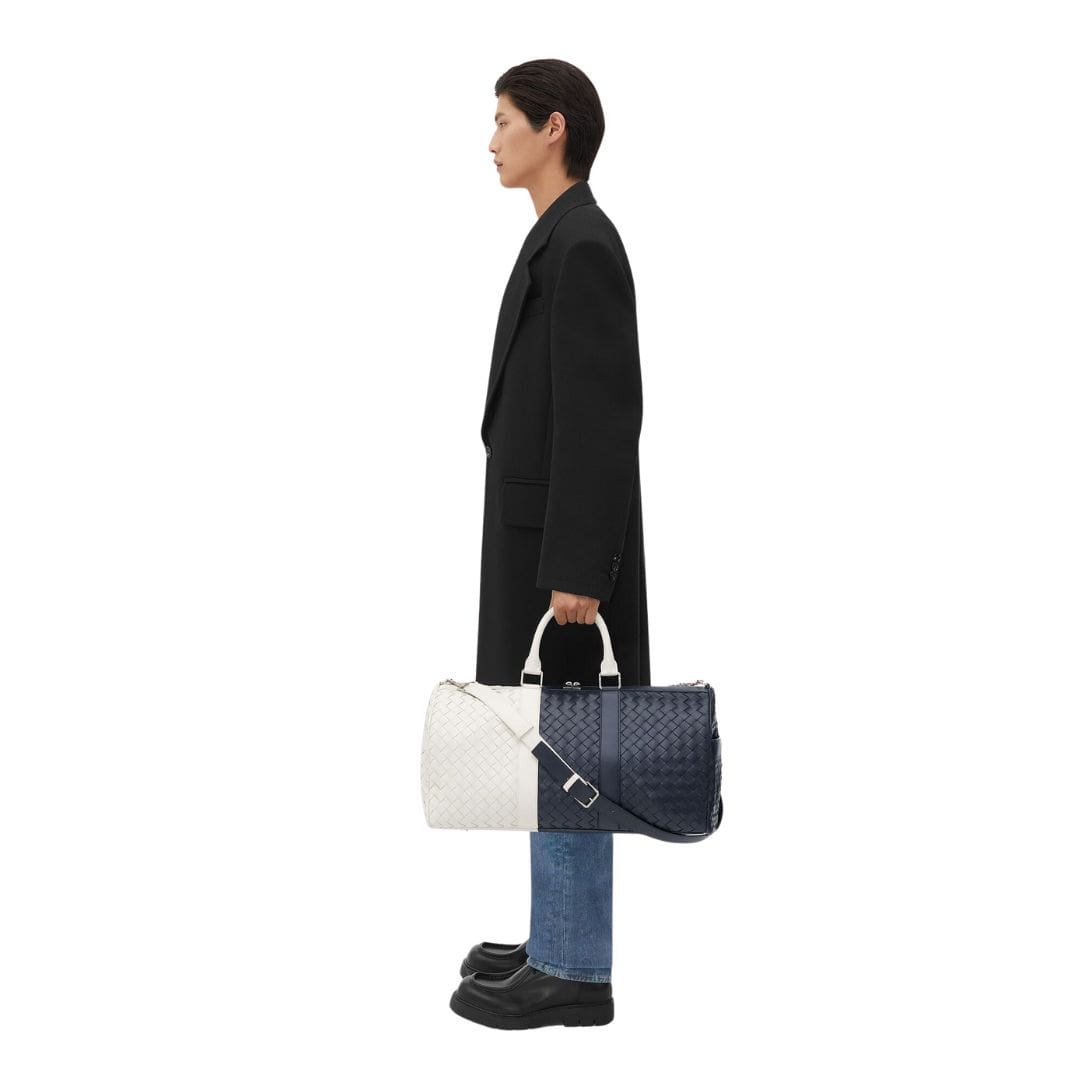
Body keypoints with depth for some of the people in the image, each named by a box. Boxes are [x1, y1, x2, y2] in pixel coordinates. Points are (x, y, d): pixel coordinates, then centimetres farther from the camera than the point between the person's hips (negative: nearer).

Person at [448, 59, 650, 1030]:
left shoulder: (583, 247, -17)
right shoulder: (564, 244, 15)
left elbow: (599, 423, -22)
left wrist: (574, 570, -23)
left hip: (564, 552, -10)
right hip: (546, 542, 10)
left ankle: (574, 974, 9)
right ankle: (563, 941, 26)